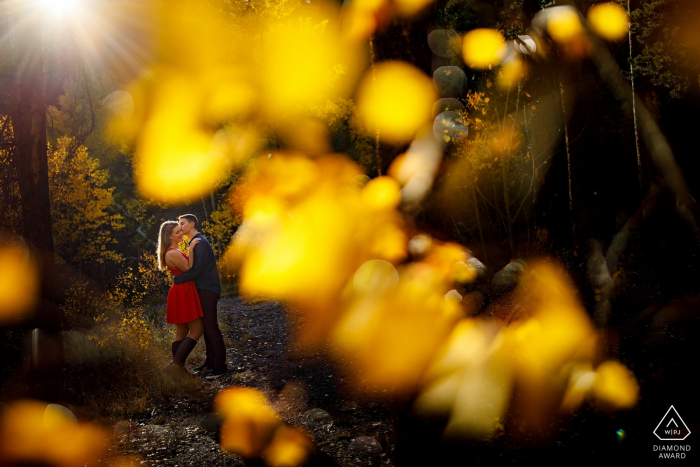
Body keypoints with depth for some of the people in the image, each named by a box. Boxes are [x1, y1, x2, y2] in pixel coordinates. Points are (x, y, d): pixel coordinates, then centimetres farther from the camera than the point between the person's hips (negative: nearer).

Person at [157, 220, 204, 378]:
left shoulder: (173, 251, 14)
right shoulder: (173, 253, -19)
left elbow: (186, 267, 21)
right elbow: (190, 270, -14)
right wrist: (191, 250, -17)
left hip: (181, 293, 11)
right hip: (183, 293, -11)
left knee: (182, 332, 13)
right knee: (197, 330, -7)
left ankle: (178, 367, 15)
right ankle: (176, 364, -9)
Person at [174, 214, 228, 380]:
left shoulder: (200, 243, -14)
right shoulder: (193, 243, 18)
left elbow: (197, 269, -22)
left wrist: (177, 279, -16)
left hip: (208, 290, -10)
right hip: (202, 290, 10)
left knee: (211, 326, -11)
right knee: (206, 327, 10)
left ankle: (220, 365, -9)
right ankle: (210, 363, 13)